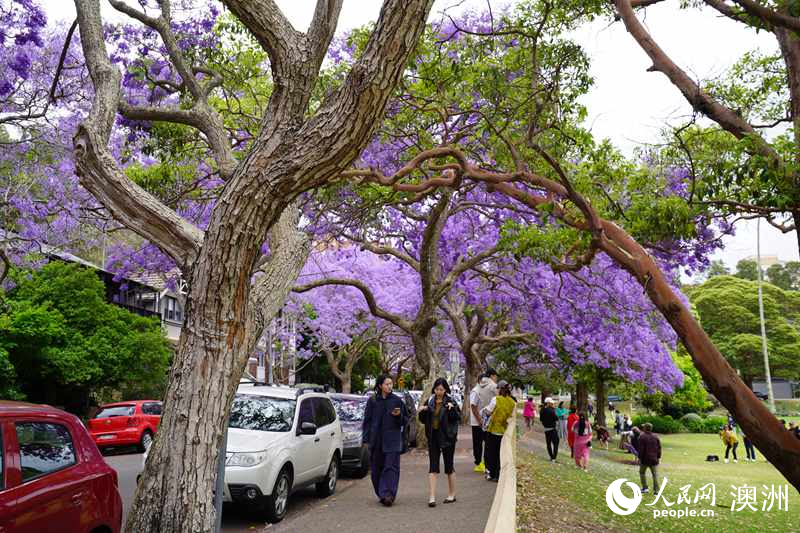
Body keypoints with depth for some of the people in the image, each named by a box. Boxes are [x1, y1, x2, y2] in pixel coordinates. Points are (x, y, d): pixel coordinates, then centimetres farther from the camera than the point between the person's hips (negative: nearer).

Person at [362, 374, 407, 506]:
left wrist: (399, 415, -15)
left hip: (393, 440, -2)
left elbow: (405, 420, 6)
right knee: (377, 468, 8)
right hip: (376, 440, 2)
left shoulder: (397, 400, 1)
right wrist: (366, 438, 0)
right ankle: (382, 494, 23)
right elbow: (367, 420, 7)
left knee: (391, 467, -9)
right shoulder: (372, 401, 3)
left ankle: (387, 494, -11)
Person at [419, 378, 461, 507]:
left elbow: (458, 418, -13)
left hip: (447, 437, -3)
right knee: (433, 467, 0)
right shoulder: (430, 401, 6)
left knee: (449, 466, 8)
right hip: (433, 437, 3)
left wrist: (452, 408, -28)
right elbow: (423, 420, 11)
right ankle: (432, 497, 0)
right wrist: (422, 412, -8)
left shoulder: (450, 401, -5)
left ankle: (452, 494, 23)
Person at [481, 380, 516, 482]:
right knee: (500, 453, 13)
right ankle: (499, 475, 15)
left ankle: (491, 474, 15)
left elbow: (488, 411, -4)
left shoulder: (496, 399, -14)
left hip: (493, 430, -4)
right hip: (504, 431, 4)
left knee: (491, 452, 11)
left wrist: (484, 409, 16)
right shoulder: (513, 402, -1)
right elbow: (512, 416, 7)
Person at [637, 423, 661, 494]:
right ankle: (656, 490, 4)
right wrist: (659, 457, 14)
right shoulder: (655, 436, 4)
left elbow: (641, 449, -14)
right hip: (654, 459, 4)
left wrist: (639, 458, -8)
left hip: (645, 459, -4)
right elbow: (659, 447, 7)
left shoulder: (642, 436, -12)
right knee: (655, 474, 8)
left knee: (642, 472, 14)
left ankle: (645, 488, 9)